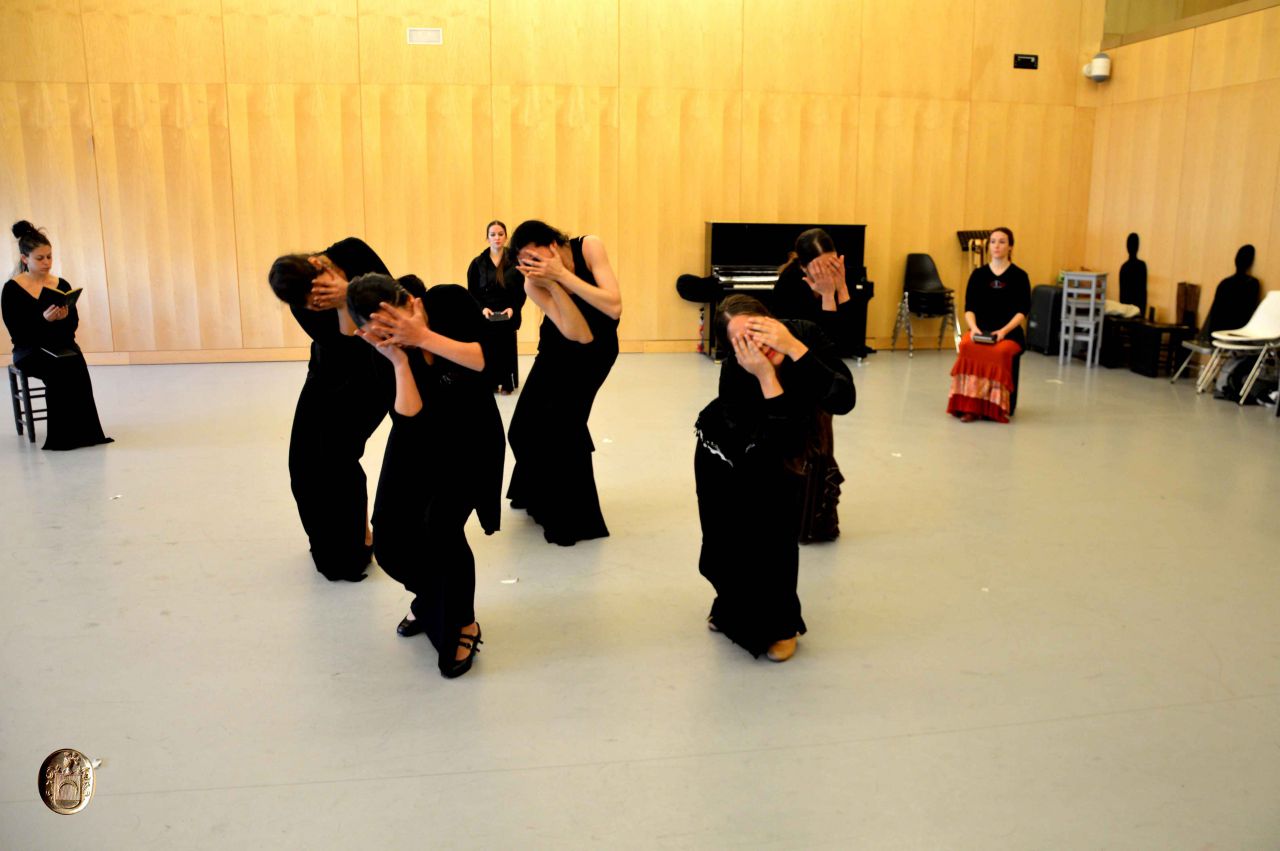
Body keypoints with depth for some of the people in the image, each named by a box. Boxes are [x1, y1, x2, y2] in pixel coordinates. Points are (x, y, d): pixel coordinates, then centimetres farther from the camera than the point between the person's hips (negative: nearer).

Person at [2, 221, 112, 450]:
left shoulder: (61, 285, 5)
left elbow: (74, 324, 2)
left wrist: (64, 317, -21)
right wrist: (44, 319, -26)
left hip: (62, 345, 3)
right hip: (29, 350, -3)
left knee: (76, 363, -31)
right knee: (60, 367, -32)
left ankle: (82, 431, -25)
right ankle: (64, 435, -25)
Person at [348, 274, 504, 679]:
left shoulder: (450, 301, -22)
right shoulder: (383, 348, -17)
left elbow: (487, 359, -30)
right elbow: (409, 418, -23)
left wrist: (424, 336, -34)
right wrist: (399, 360, -32)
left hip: (472, 436, -3)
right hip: (420, 441, 3)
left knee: (440, 525, -20)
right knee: (391, 539, 0)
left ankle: (461, 624, 3)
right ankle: (431, 600, 32)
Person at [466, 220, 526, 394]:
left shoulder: (515, 262, -2)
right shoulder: (477, 263, 1)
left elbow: (522, 291, 1)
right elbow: (471, 292, 3)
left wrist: (513, 308, -15)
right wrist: (482, 308, -13)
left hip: (508, 317, 0)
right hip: (485, 317, 0)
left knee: (507, 350, 7)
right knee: (487, 351, 0)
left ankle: (506, 384, 21)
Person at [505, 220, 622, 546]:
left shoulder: (589, 247, -27)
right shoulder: (533, 284, -23)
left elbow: (614, 308, -36)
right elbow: (578, 333, -30)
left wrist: (562, 274, -38)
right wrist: (552, 284, -40)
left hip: (596, 348, -3)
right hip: (559, 346, 3)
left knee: (561, 422, -13)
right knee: (525, 426, 3)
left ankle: (573, 517, 6)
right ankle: (540, 495, 34)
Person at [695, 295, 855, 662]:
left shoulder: (807, 335, -28)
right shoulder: (734, 373, -35)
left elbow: (843, 400, -40)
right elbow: (785, 449, -40)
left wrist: (794, 347, -46)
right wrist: (766, 377, -47)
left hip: (783, 462, 1)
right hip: (725, 459, -1)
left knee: (776, 530, -13)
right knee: (731, 537, 3)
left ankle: (779, 624, 10)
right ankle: (736, 610, 35)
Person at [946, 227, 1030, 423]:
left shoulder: (1019, 276, 5)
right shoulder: (978, 274, 11)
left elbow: (1022, 311, -2)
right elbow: (969, 308, 4)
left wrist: (1003, 331, -19)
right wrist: (973, 328, -16)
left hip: (1009, 333, -2)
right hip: (980, 330, 2)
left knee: (999, 352, -36)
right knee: (967, 347, -33)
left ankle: (993, 405, -25)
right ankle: (970, 405, -30)